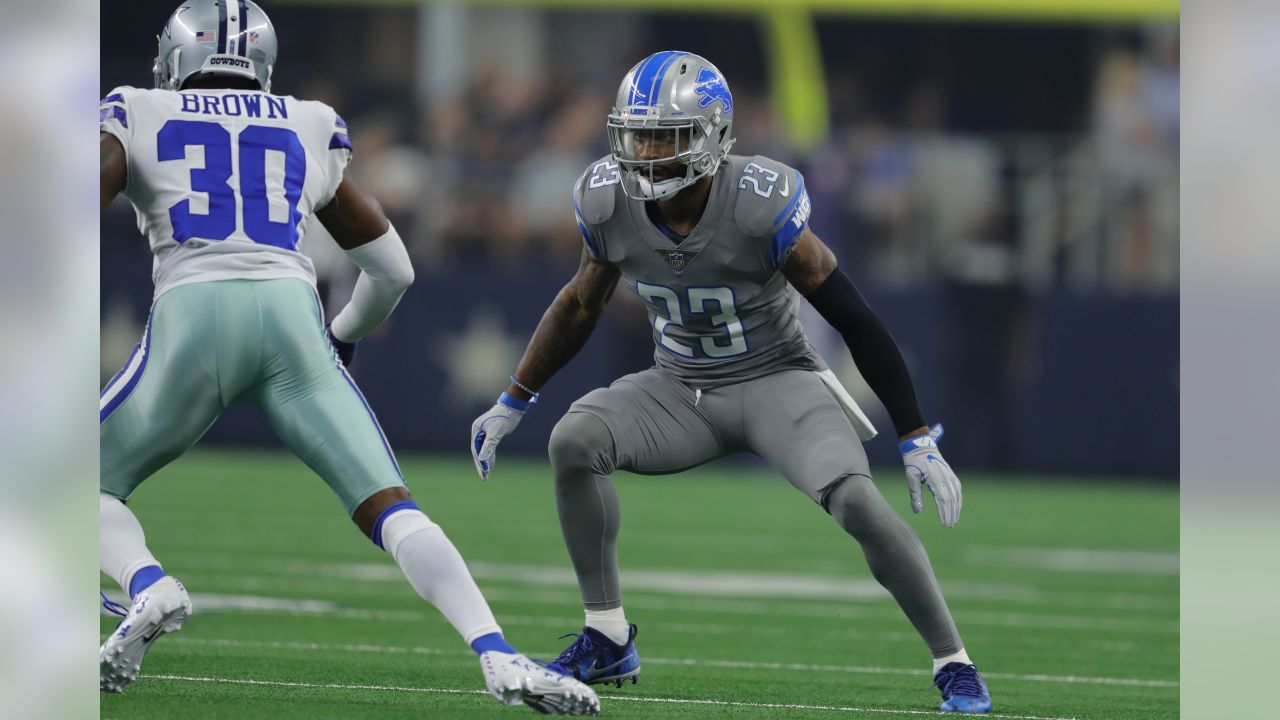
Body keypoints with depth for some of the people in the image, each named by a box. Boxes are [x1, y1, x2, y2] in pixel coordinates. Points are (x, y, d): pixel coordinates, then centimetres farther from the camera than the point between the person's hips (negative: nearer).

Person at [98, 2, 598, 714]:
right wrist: (342, 341, 47)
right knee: (388, 505, -2)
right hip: (291, 316, 2)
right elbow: (394, 269, 30)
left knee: (91, 488, 16)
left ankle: (146, 585, -17)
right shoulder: (309, 131, 27)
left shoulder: (137, 119, 19)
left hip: (191, 316, -2)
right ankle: (497, 652, -25)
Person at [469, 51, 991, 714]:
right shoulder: (610, 205, -12)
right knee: (572, 443, -21)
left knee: (853, 499, -28)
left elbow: (855, 322, -18)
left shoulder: (762, 208, -25)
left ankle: (953, 664, -13)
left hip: (775, 380, -4)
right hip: (680, 388, 4)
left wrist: (918, 442, -17)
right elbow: (580, 308, 10)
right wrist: (512, 403, 15)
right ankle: (607, 643, -8)